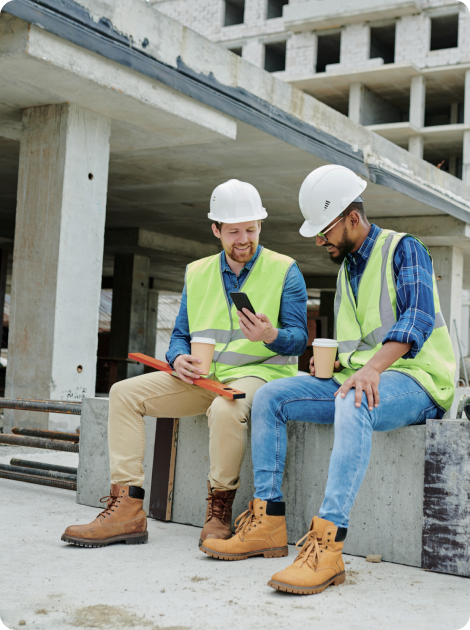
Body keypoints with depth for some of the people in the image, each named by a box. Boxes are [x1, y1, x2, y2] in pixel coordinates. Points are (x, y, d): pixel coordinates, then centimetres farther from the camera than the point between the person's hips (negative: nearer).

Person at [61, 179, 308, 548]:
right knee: (124, 392, -11)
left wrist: (270, 335, -27)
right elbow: (181, 334, 16)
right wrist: (179, 359, -8)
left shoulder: (284, 271, 1)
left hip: (259, 372, -5)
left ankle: (219, 514, -20)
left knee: (225, 408, -40)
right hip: (202, 377, 6)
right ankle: (127, 508, -16)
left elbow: (299, 338, -4)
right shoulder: (197, 273, 15)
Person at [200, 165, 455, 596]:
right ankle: (268, 523, -12)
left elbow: (418, 317, -21)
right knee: (269, 397, -8)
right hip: (357, 380, 8)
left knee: (352, 402, -41)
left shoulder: (404, 249, -3)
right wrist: (331, 362, 7)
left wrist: (373, 367, -36)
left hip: (413, 382, -8)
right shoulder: (346, 269, 22)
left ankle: (326, 544, -45)